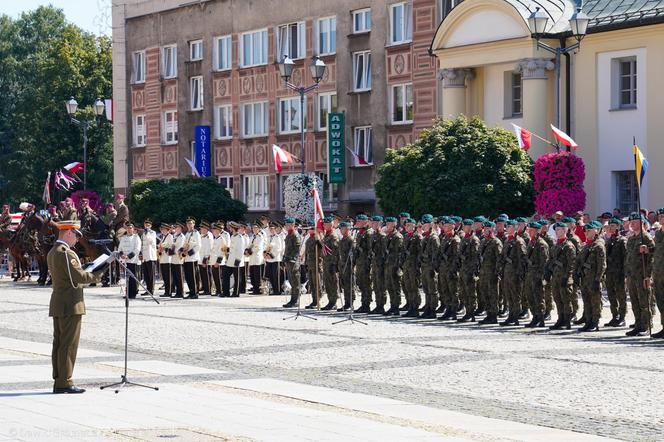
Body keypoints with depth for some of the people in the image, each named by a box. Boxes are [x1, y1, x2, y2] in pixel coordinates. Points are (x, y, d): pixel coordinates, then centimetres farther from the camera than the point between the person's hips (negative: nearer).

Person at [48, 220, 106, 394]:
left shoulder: (52, 253, 14)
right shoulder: (67, 253, -16)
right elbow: (79, 277, -19)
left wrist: (90, 273, 11)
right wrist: (97, 275, -4)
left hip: (57, 306, 10)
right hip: (71, 305, -10)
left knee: (59, 343, 10)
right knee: (69, 344, -6)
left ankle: (58, 382, 13)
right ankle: (64, 382, -5)